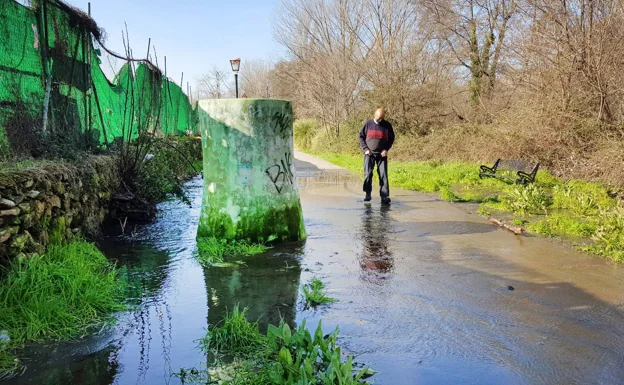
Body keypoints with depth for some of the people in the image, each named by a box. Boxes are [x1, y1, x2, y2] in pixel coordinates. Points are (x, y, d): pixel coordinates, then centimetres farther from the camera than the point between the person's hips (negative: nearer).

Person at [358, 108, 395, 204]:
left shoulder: (387, 125, 0)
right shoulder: (368, 124, -1)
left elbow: (391, 138, 10)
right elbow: (361, 137, 5)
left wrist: (386, 149, -3)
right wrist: (365, 149, -5)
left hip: (382, 154, 0)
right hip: (369, 154, 0)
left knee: (383, 175, -3)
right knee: (368, 174, -4)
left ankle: (385, 196, -2)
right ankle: (368, 194, 10)